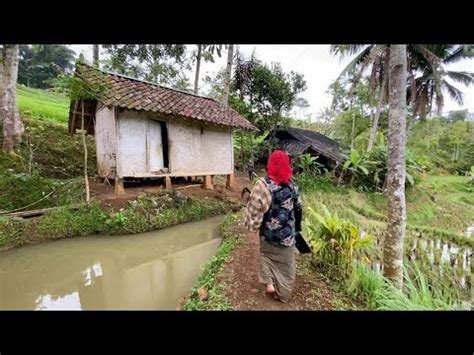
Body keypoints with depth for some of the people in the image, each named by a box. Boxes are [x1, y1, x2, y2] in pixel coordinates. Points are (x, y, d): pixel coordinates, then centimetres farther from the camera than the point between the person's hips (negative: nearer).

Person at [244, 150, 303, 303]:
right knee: (285, 262, 20)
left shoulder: (264, 184, -18)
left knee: (267, 254, 26)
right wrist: (297, 227, 15)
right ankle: (283, 293, 34)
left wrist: (252, 224, -1)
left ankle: (269, 283, 20)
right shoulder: (292, 185, -7)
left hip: (269, 231, -2)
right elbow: (298, 208, 2)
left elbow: (255, 208, -18)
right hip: (287, 233, 2)